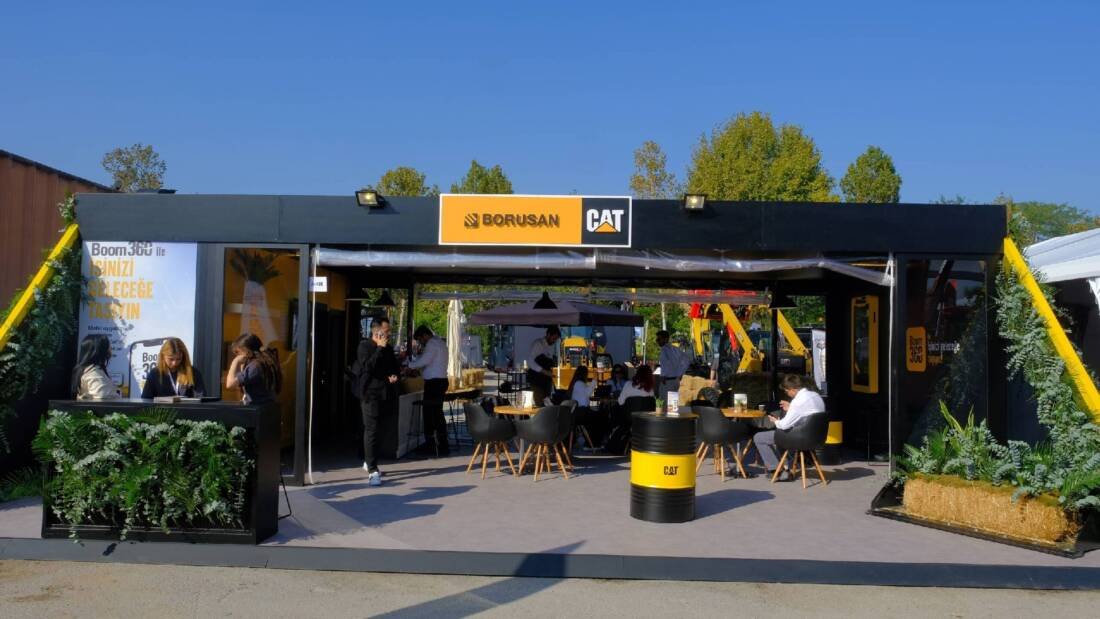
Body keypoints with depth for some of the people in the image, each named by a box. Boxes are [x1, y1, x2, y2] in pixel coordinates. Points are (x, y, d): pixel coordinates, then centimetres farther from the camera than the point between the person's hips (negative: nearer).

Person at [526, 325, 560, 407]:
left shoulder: (554, 345, 5)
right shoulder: (538, 344, -15)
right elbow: (530, 361, -23)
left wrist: (554, 362, -6)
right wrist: (544, 372, -29)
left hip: (546, 377, 7)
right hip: (535, 376, -7)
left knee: (546, 402, 5)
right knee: (540, 403, -13)